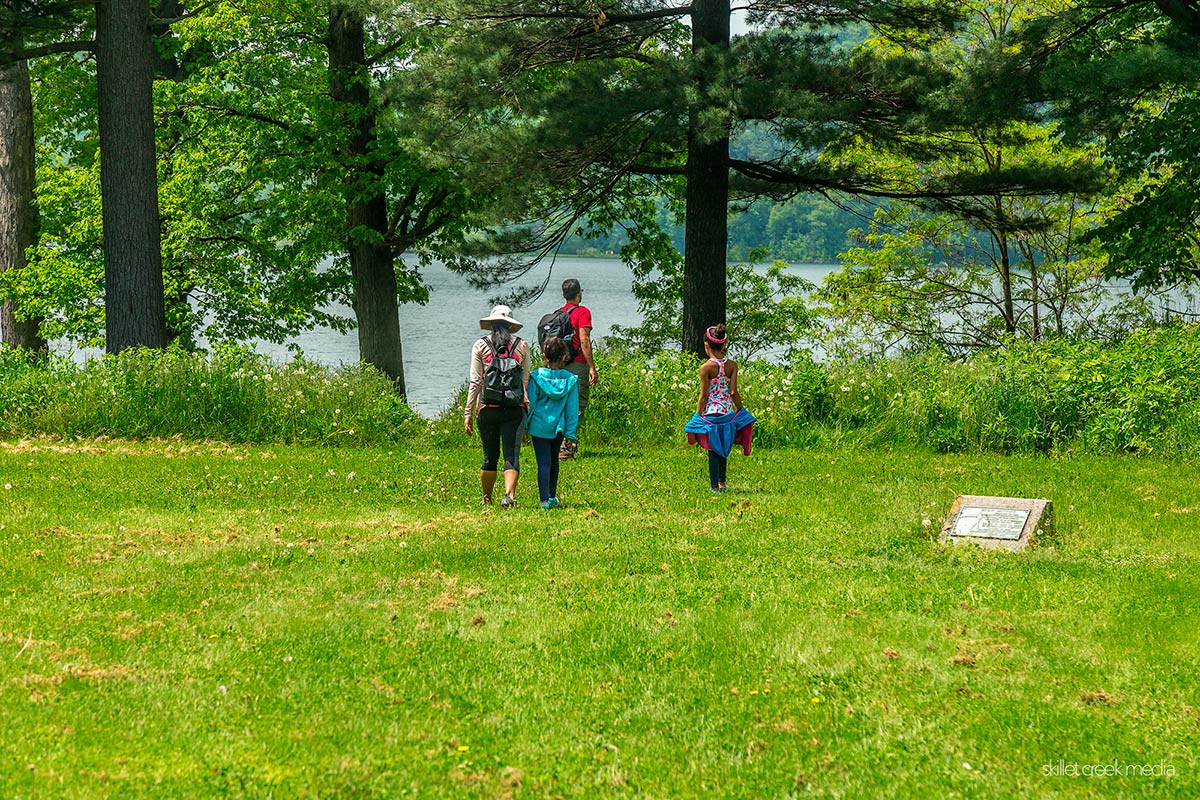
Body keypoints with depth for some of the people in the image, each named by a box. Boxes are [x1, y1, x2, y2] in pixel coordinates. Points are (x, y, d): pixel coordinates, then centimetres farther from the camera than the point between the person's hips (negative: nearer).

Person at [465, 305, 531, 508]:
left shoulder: (480, 345, 2)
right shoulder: (522, 345, 5)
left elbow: (475, 381, 0)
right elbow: (526, 379, 6)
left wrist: (469, 412, 2)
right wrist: (526, 403, 16)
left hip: (488, 408, 0)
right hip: (515, 409, 0)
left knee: (490, 457, 11)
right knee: (512, 455, -4)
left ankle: (486, 500, 19)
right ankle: (509, 494, -23)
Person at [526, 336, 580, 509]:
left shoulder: (536, 377, -10)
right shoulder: (570, 380, -5)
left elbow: (529, 403, -4)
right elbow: (572, 409, -2)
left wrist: (524, 426, 6)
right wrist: (570, 434, 3)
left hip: (539, 426, -2)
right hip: (558, 427, 2)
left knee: (544, 462, -3)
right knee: (553, 459, 22)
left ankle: (545, 499, -17)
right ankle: (552, 496, 33)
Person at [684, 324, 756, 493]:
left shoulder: (706, 368, -13)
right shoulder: (732, 365, -3)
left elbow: (703, 397, -10)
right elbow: (734, 393, -2)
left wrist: (697, 418, -3)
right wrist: (741, 411, 11)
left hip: (711, 413, -4)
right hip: (728, 412, 4)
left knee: (713, 450, 6)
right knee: (723, 449, 20)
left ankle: (715, 486, 7)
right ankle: (722, 483, 28)